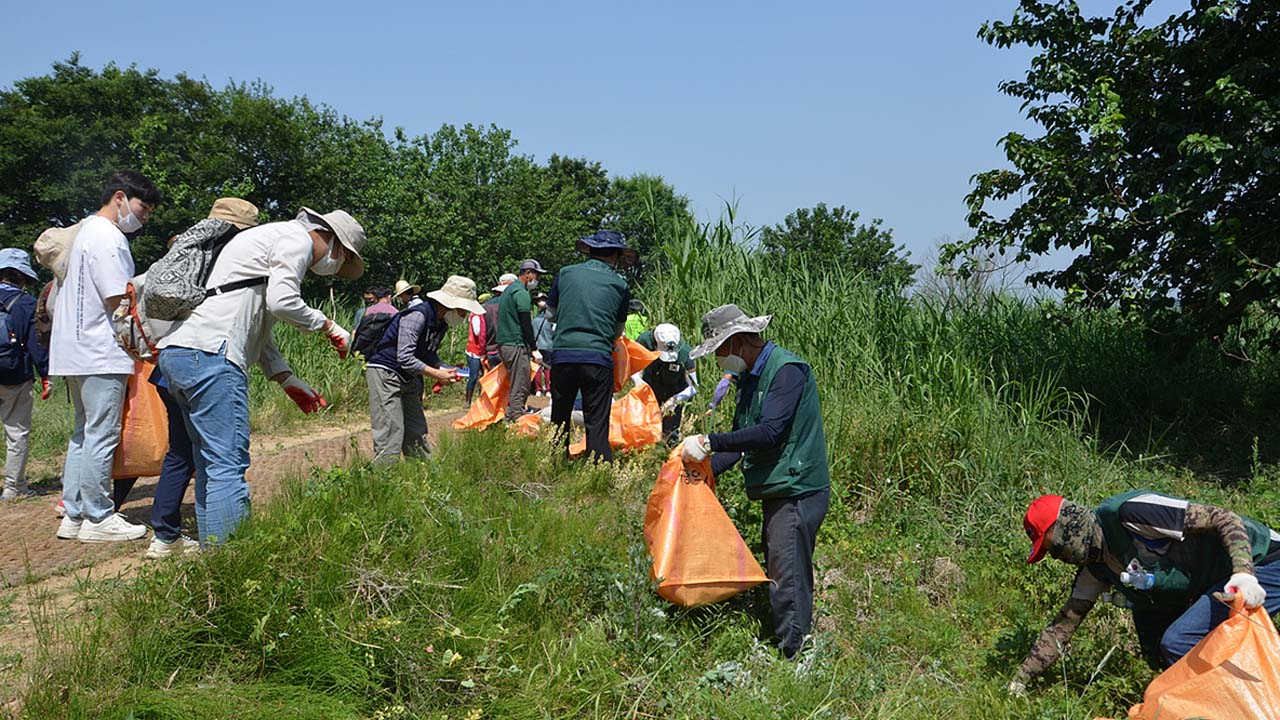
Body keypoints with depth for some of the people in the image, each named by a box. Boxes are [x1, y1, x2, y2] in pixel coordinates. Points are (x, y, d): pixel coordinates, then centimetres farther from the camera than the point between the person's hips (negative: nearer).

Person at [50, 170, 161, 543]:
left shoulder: (86, 230, 19)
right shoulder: (108, 237, -13)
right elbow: (120, 302, -18)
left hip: (77, 352, 11)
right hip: (101, 355, -11)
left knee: (84, 433, 15)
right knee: (101, 435, -4)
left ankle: (74, 515, 19)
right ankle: (97, 518, 2)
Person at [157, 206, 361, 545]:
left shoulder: (270, 239, 31)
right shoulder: (297, 240, 0)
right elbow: (281, 302, -15)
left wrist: (287, 380, 22)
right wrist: (328, 326, 1)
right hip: (209, 354, -10)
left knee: (210, 465, 13)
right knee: (229, 466, -10)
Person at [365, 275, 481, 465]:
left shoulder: (441, 322, 6)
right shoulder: (417, 316, -23)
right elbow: (404, 358, -27)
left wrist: (446, 370, -3)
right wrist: (436, 374, -22)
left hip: (408, 378, 9)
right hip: (385, 373, -9)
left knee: (417, 433, 9)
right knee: (391, 434, -13)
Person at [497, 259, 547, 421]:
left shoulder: (509, 289, 20)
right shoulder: (521, 293, -12)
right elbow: (526, 324, -16)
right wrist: (534, 349, -13)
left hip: (503, 343, 10)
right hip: (516, 345, -10)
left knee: (518, 386, 14)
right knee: (520, 389, -9)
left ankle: (509, 420, 14)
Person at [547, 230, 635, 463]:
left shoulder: (566, 274, 8)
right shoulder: (619, 284, 5)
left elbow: (551, 310, 19)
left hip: (562, 355, 2)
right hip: (598, 359, -2)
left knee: (559, 419, 15)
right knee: (597, 424, 0)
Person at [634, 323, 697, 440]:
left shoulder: (685, 353, -35)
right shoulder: (645, 341, -32)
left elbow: (693, 387, -27)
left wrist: (675, 400, -42)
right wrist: (638, 381, -36)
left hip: (675, 391, -2)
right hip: (649, 385, 2)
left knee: (670, 432, 1)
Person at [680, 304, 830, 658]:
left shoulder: (787, 369, -15)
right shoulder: (749, 377, 14)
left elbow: (770, 432, -24)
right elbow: (741, 440, 16)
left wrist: (709, 442, -22)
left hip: (797, 492, -10)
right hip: (776, 491, 10)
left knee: (788, 580, -8)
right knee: (777, 574, 14)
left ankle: (794, 656, -1)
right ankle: (779, 646, 23)